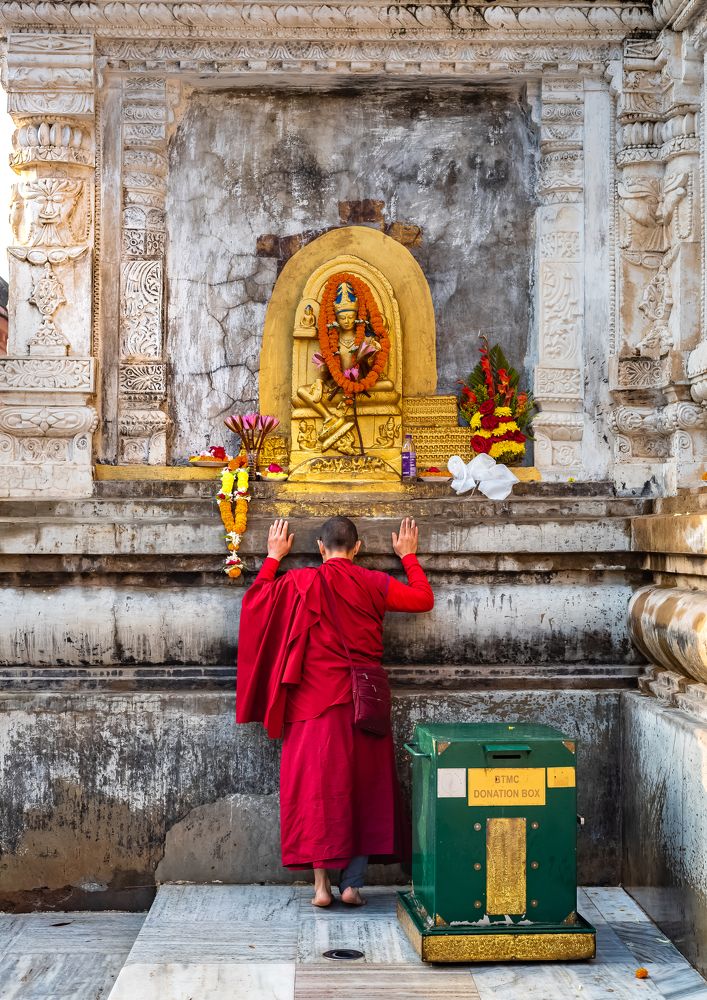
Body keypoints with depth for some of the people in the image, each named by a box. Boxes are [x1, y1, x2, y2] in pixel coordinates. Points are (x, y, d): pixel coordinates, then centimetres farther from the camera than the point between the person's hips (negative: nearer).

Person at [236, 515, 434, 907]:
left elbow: (255, 596, 14)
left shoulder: (297, 583, -2)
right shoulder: (372, 584, -1)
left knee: (315, 786, 4)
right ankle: (352, 882, 7)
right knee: (363, 786, 9)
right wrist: (408, 556, 22)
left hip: (314, 703, -1)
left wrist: (274, 557, 25)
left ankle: (321, 884, 3)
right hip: (364, 703, 1)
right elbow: (424, 599, 10)